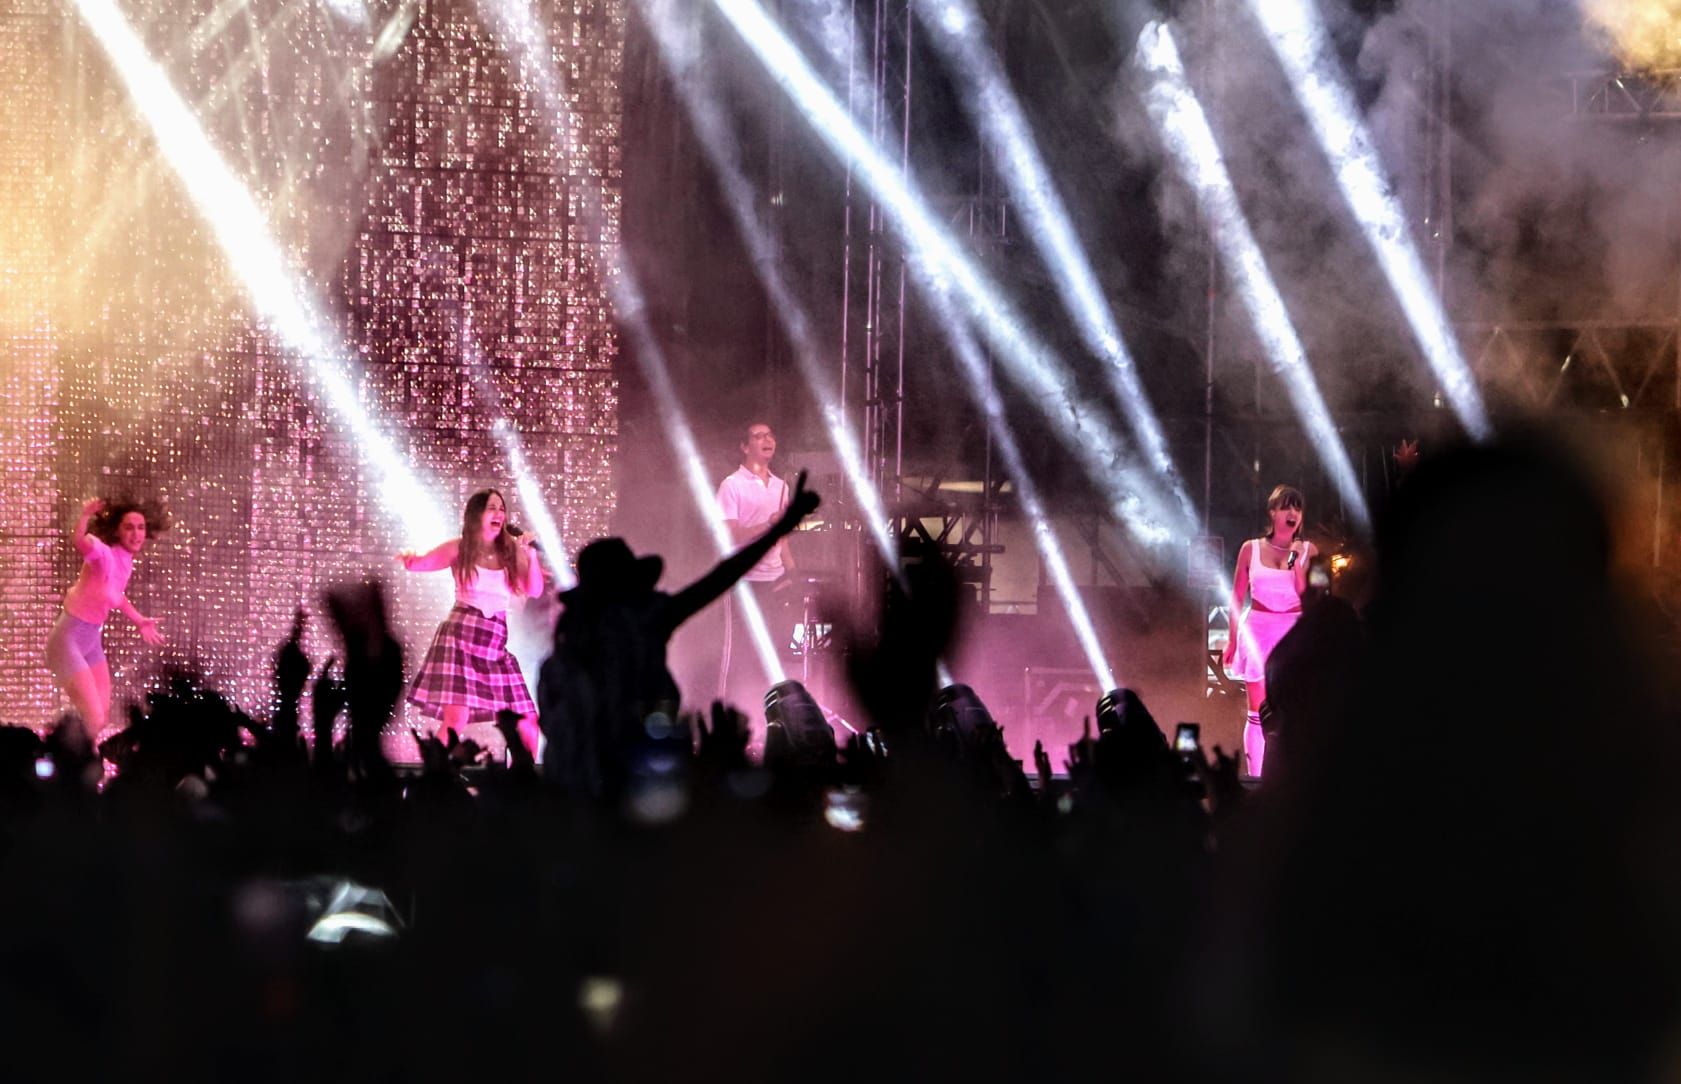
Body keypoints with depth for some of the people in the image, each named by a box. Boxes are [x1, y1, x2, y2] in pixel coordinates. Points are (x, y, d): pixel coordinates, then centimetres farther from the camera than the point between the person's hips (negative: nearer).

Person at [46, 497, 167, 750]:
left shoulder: (125, 560, 1)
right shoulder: (105, 555, -25)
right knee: (94, 720, -12)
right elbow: (79, 542, -48)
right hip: (68, 641, -9)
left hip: (91, 640, 9)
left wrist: (140, 621, 25)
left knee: (102, 717, 17)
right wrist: (85, 517, -68)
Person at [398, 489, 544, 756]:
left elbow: (535, 591, 6)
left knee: (527, 724, 3)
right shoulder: (460, 549, 3)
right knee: (456, 719, -19)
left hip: (496, 643, 4)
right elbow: (423, 562, -6)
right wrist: (411, 559, -29)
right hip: (462, 637, -4)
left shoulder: (510, 552, 11)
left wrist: (531, 554, -7)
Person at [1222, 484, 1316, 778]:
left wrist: (1297, 559, -12)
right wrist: (1232, 639, 7)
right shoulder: (1251, 549, 4)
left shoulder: (1308, 550, 4)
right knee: (1258, 714, -1)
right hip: (1258, 633, 0)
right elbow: (1237, 597, 9)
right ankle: (1255, 782, 2)